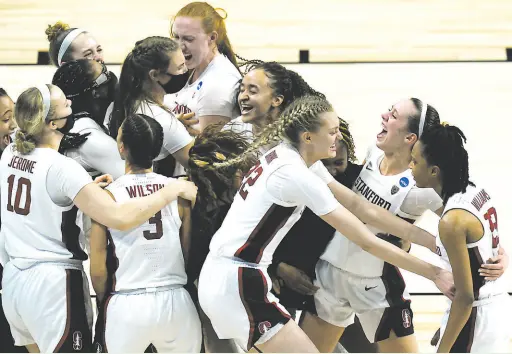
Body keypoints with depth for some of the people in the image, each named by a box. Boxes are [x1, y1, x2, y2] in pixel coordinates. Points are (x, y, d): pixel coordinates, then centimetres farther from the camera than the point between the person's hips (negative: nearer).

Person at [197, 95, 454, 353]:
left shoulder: (286, 156, 8)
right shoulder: (297, 175, -20)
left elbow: (360, 206, 6)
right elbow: (367, 241, -18)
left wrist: (433, 241, 2)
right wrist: (434, 274, -14)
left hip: (219, 276, 10)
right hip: (239, 284, -10)